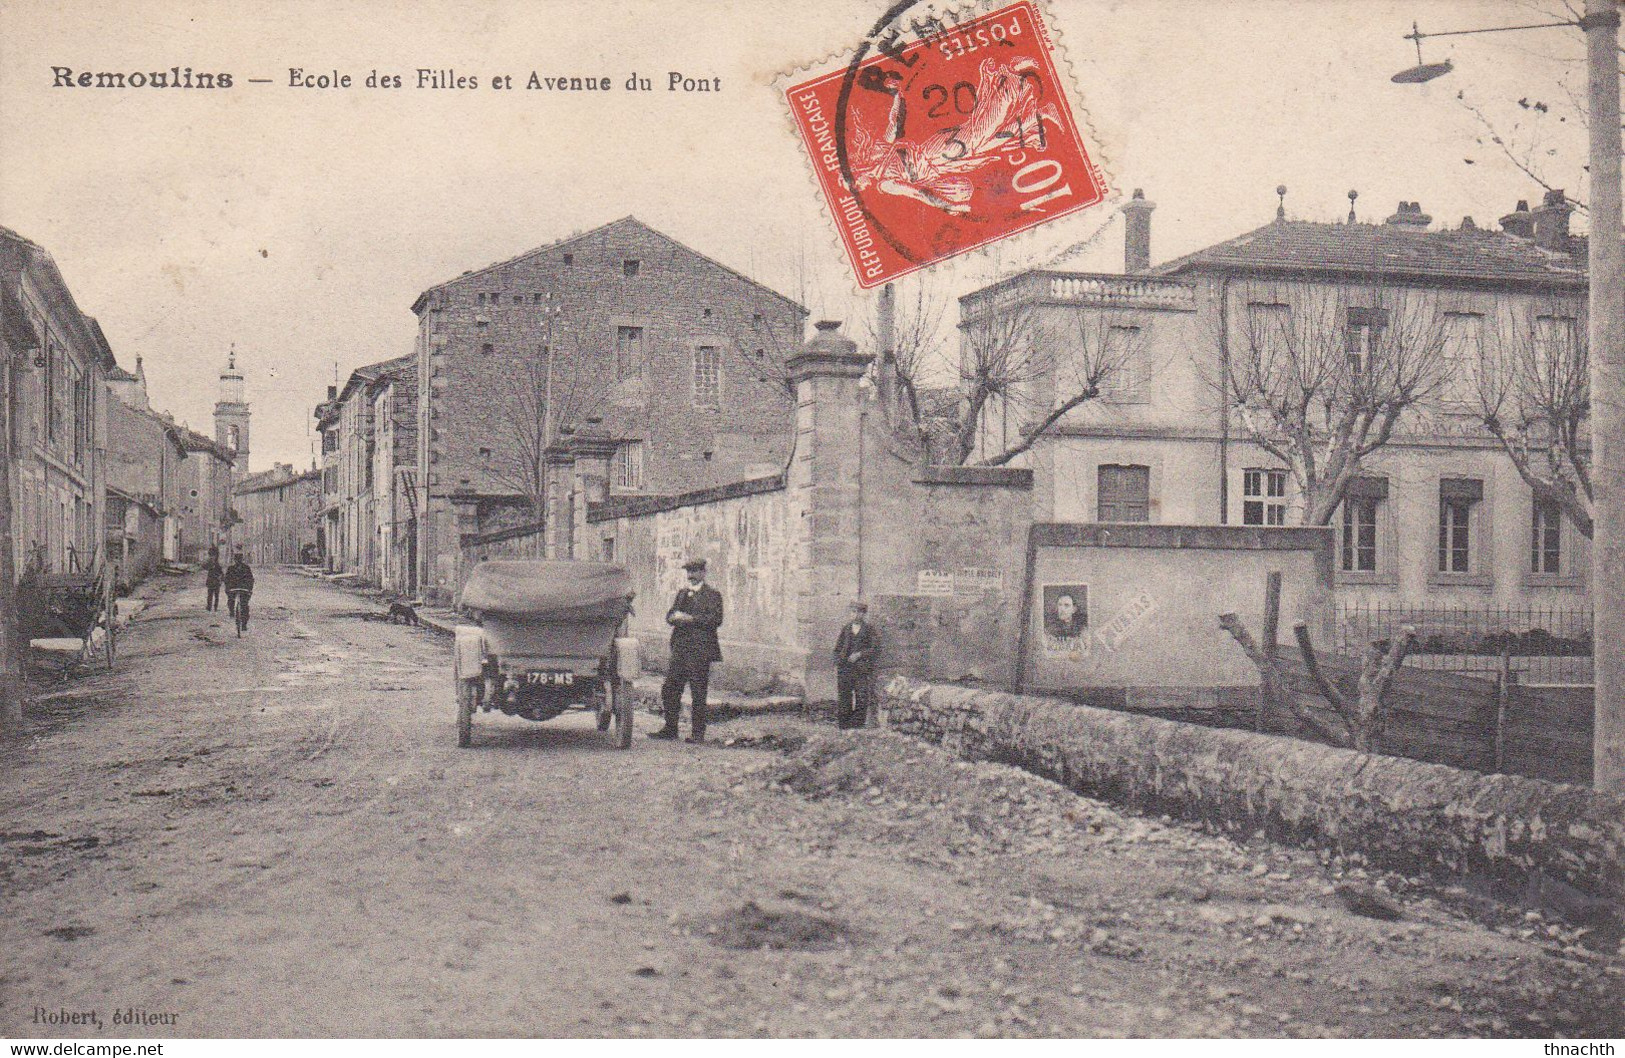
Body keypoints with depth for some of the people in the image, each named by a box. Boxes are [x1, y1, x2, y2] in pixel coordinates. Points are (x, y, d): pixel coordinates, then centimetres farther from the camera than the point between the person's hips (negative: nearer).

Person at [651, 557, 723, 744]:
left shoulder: (712, 595, -1)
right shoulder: (682, 593, 21)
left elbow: (716, 619, -13)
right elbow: (669, 616, 18)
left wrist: (690, 619, -16)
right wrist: (675, 617, -6)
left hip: (700, 651, -7)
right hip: (679, 649, 7)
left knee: (698, 693, -3)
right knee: (669, 689, 6)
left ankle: (698, 732, 4)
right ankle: (670, 728, 16)